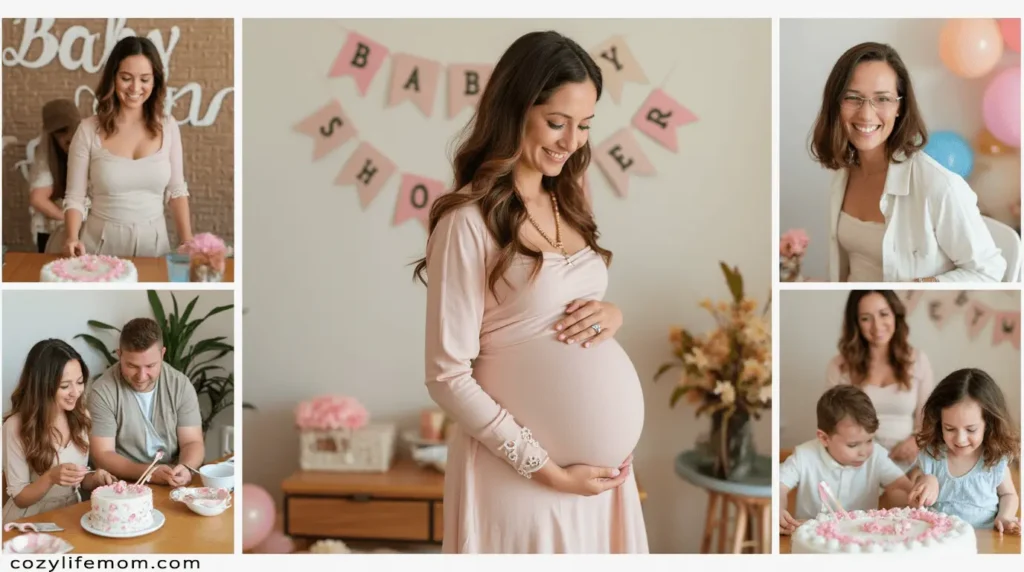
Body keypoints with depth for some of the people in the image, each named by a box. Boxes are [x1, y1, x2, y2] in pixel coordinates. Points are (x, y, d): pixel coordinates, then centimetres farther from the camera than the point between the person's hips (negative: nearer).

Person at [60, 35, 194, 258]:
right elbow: (75, 197, -4)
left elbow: (176, 190, 5)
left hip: (152, 241, 2)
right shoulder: (89, 130, -7)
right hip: (101, 242, -1)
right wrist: (72, 238, -21)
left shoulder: (167, 127, -2)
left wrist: (187, 241, -5)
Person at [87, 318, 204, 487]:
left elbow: (192, 442, -1)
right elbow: (103, 455, -11)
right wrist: (148, 472, -25)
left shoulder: (180, 385, -1)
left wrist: (186, 468, -23)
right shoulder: (103, 390, -10)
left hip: (174, 484, 2)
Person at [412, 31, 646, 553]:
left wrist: (615, 312, -6)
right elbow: (449, 378, -16)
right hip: (519, 470, -7)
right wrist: (547, 470, -17)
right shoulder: (469, 221, -16)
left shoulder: (567, 203, 6)